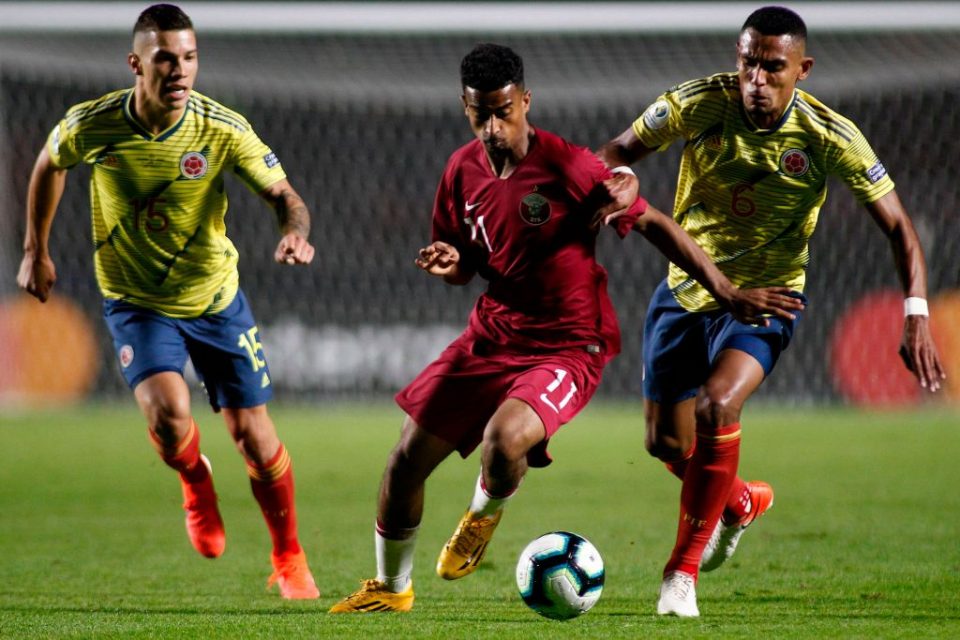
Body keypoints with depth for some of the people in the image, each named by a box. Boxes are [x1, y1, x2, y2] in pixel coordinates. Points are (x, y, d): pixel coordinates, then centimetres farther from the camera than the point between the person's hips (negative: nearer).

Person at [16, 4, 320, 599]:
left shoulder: (223, 128, -19)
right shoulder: (90, 125, -17)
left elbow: (283, 194, -12)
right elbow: (49, 165, 5)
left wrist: (295, 232, -35)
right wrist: (36, 251, 11)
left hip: (216, 297, 1)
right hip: (135, 301, -1)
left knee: (254, 435, 1)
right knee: (168, 414, -26)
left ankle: (289, 561, 25)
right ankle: (196, 483, 12)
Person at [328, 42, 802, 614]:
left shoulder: (565, 165, -18)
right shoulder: (463, 170, 1)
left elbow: (654, 224, -13)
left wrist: (729, 293, -15)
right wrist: (446, 262, -11)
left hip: (567, 347, -6)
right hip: (492, 334, 6)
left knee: (503, 438, -33)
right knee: (407, 460, 4)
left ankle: (486, 515, 5)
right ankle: (391, 587, 30)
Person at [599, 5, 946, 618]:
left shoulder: (831, 136, -19)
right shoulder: (698, 104, -17)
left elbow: (897, 224, -12)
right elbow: (620, 150, -3)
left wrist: (917, 315, -24)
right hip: (687, 290, 3)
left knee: (717, 405, -29)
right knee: (666, 442, 6)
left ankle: (684, 568, -14)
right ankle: (741, 501, 41)